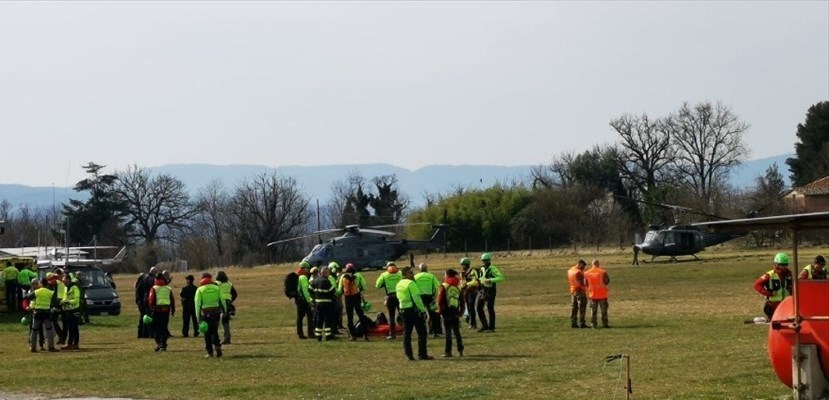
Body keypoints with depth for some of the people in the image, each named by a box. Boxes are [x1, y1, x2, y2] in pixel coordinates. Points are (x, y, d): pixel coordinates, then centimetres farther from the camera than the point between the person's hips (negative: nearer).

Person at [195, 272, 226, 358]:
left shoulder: (200, 290, 1)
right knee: (214, 331, 14)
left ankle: (210, 352, 3)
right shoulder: (216, 288, 7)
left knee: (207, 333, 5)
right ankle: (218, 346, -8)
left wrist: (198, 316, -5)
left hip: (206, 312, -2)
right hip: (216, 311, 2)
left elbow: (198, 303, -5)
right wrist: (224, 311, 13)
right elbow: (222, 301, 6)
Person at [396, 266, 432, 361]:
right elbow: (416, 298, -18)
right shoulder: (411, 283, -14)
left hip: (403, 310, 8)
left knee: (407, 333, 9)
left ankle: (408, 355, 8)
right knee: (422, 332, -1)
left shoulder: (399, 285, 12)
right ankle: (422, 354, -1)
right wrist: (423, 310, -14)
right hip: (414, 309, -8)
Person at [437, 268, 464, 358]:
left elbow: (440, 300, -10)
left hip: (447, 312, -4)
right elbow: (462, 301, 9)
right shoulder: (458, 286, 7)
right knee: (457, 332, 12)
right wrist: (461, 311, 15)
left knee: (448, 332, -1)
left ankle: (448, 351, -2)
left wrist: (440, 310, 2)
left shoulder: (444, 286, -8)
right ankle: (460, 350, 11)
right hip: (456, 312, 4)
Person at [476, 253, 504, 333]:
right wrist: (478, 280, 6)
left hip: (490, 291, -8)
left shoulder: (493, 269, -10)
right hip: (482, 290, 8)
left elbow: (501, 277, -19)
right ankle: (484, 326, 16)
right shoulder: (481, 269, 14)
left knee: (490, 309, -5)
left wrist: (490, 280, -27)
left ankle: (491, 327, 3)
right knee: (479, 307, 5)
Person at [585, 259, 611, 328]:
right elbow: (607, 281, -4)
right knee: (603, 309, 6)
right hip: (602, 294, -2)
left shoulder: (587, 273, -1)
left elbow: (586, 283, 6)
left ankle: (593, 324, 9)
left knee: (593, 310, 10)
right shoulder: (602, 272, -10)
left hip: (592, 294, 2)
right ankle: (604, 323, 5)